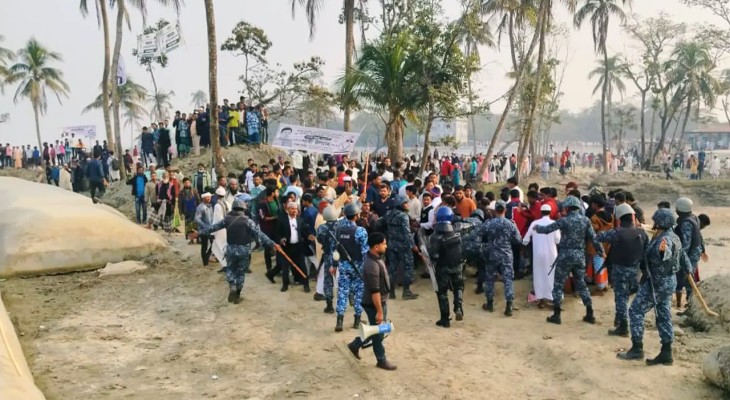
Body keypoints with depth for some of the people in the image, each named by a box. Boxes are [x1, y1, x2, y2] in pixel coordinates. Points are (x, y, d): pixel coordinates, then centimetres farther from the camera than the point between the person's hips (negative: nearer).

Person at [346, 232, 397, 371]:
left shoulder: (374, 257, 2)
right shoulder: (372, 265, -30)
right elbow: (374, 291, -27)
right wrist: (379, 311, -22)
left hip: (380, 301, 10)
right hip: (374, 303, -10)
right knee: (378, 332, 8)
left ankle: (355, 345, 36)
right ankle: (381, 360, 25)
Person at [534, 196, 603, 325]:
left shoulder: (564, 220, -10)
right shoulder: (586, 220, 2)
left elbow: (547, 229, -5)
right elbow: (593, 238, 4)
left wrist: (537, 228, 15)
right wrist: (601, 251, 15)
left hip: (565, 255, -4)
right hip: (580, 256, 4)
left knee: (558, 284, 4)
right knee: (581, 284, 16)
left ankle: (556, 315, 4)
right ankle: (590, 314, 16)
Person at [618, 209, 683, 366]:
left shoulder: (665, 239, -23)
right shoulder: (672, 236, 10)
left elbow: (668, 254, -46)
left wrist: (663, 250, -69)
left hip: (657, 282, -10)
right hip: (668, 281, 10)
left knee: (636, 311, -4)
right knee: (663, 316, 12)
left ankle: (637, 349, -3)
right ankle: (666, 353, 16)